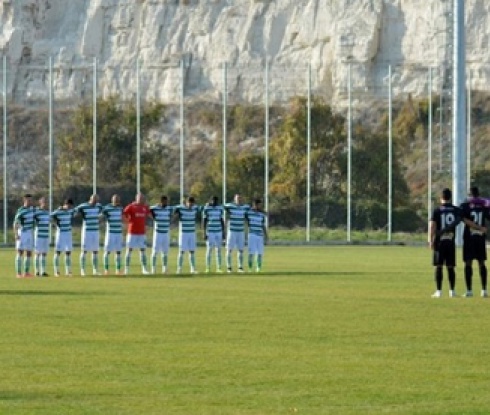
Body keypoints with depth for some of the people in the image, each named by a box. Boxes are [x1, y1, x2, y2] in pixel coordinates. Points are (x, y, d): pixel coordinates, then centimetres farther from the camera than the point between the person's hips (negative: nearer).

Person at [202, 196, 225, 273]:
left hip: (219, 232, 4)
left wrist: (223, 232, 7)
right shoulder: (206, 208, -7)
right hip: (209, 232, -4)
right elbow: (204, 221, -7)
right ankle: (207, 268, 3)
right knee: (209, 250, -4)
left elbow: (222, 220, 10)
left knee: (218, 250, 2)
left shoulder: (220, 208, 6)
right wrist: (204, 233, -12)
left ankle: (218, 268, 7)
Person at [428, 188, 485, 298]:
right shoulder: (456, 210, 4)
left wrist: (431, 241, -8)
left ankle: (439, 291, -1)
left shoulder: (437, 210, -2)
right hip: (451, 242, 2)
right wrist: (480, 228, 18)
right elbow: (468, 222, 6)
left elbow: (432, 226, -9)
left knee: (439, 267, 1)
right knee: (450, 267, 7)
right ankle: (452, 291, 6)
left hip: (439, 242, -2)